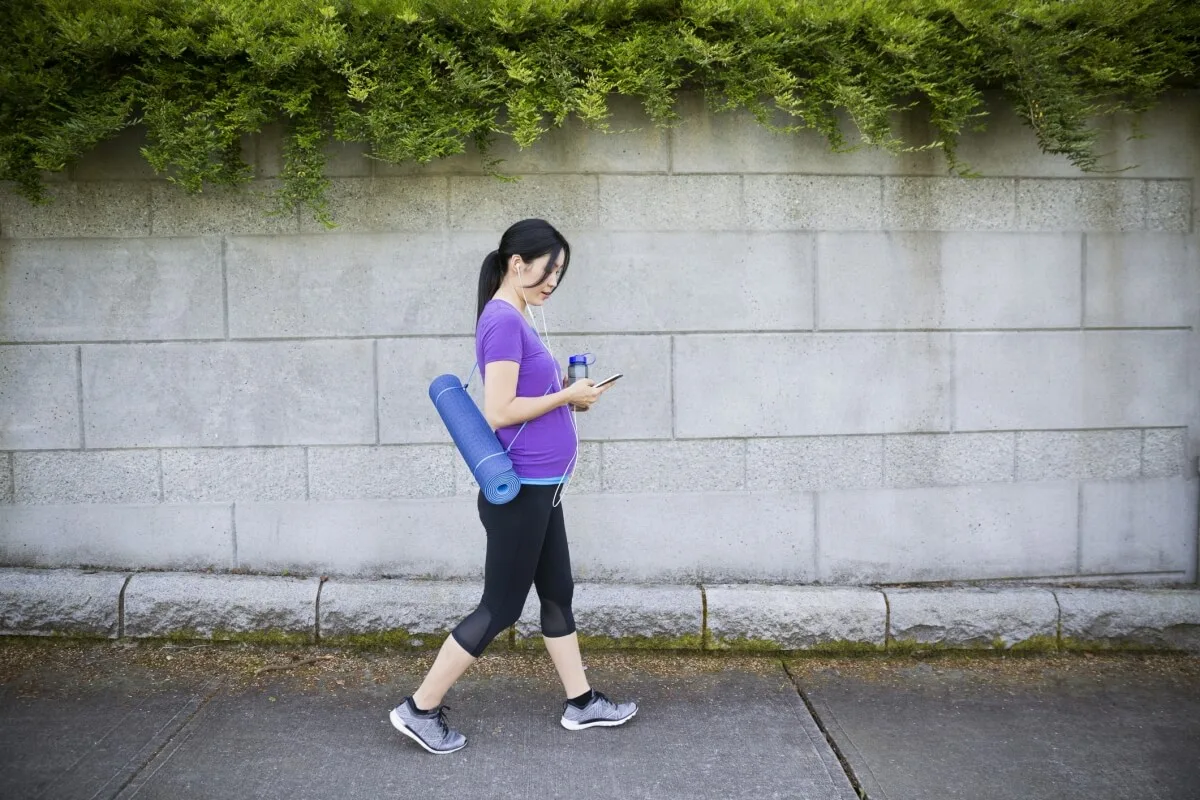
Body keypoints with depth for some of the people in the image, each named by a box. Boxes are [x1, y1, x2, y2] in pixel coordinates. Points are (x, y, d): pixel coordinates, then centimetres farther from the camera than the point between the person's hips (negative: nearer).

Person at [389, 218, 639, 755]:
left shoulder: (516, 319, 11)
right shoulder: (503, 320, -18)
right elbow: (499, 412, -24)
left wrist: (565, 394, 4)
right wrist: (567, 397, -15)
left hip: (537, 489, 10)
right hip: (519, 491, -10)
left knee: (557, 592, 17)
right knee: (500, 607, 1)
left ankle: (580, 703, 31)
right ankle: (419, 710, 14)